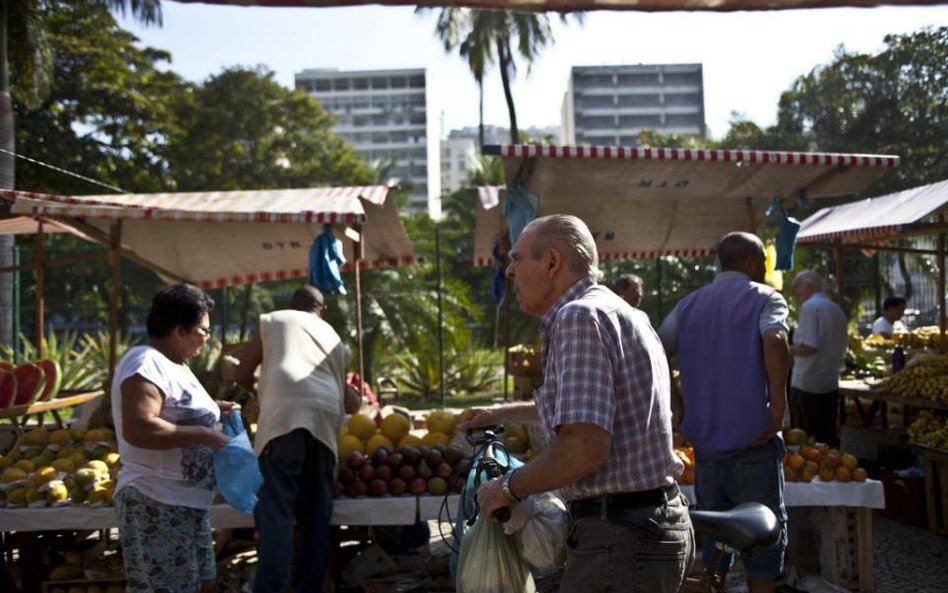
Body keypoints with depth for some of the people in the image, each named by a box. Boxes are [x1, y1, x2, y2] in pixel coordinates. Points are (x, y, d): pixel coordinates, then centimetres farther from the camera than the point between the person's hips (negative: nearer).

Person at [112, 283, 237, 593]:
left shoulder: (173, 364, 15)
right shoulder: (147, 363, -17)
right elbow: (138, 429, -30)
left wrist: (212, 410, 14)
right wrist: (205, 435, -24)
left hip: (187, 503, 11)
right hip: (157, 505, -11)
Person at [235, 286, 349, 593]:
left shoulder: (272, 320, 24)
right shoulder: (335, 339, 33)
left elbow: (242, 375, 25)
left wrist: (259, 392, 45)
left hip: (285, 413, -4)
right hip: (326, 418, 4)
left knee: (275, 512, -11)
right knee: (315, 513, 8)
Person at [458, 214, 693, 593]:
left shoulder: (580, 316, -18)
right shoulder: (614, 310, 14)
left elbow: (585, 447, -29)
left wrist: (508, 488, -14)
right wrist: (503, 414, 36)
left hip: (620, 536, -10)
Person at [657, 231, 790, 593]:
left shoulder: (689, 304, 12)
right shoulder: (764, 298, -3)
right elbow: (775, 343, -24)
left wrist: (677, 407, 4)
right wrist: (778, 407, -17)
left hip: (704, 440, 5)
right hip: (753, 440, -4)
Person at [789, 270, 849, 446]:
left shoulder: (809, 306, -12)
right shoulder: (837, 309, 14)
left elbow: (809, 346, -22)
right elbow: (842, 347, 21)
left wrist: (788, 350, -5)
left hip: (806, 385, -8)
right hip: (830, 385, 8)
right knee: (828, 438, 12)